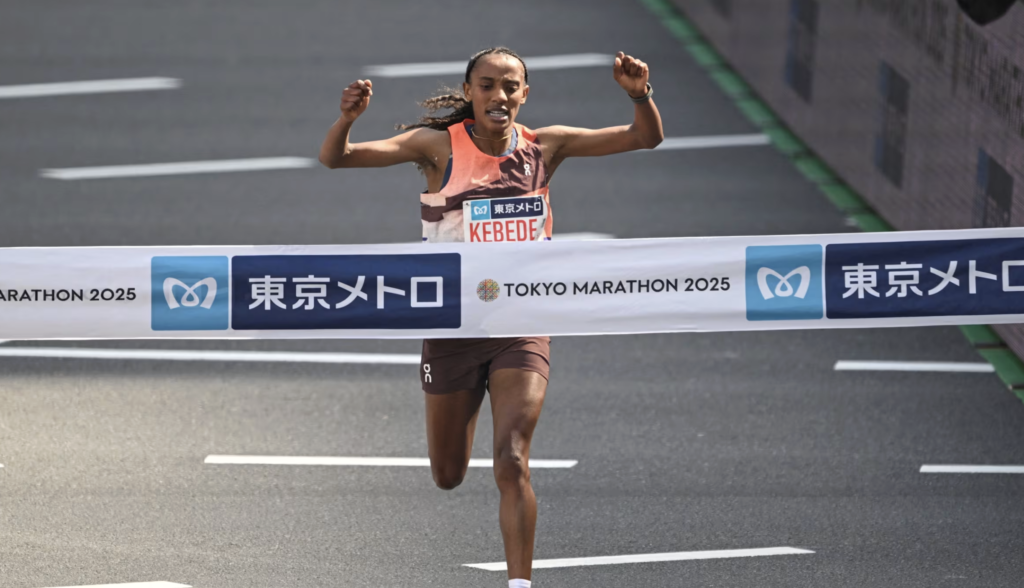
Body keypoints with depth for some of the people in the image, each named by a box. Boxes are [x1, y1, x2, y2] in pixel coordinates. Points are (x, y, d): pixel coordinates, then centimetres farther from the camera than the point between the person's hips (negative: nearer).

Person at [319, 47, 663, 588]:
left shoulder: (543, 148, -2)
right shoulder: (440, 147, -8)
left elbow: (646, 138, -2)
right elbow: (334, 158, -15)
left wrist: (639, 94, -23)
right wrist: (347, 118, -36)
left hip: (522, 330, 0)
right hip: (452, 332, 0)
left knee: (511, 465, -17)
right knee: (448, 477, 16)